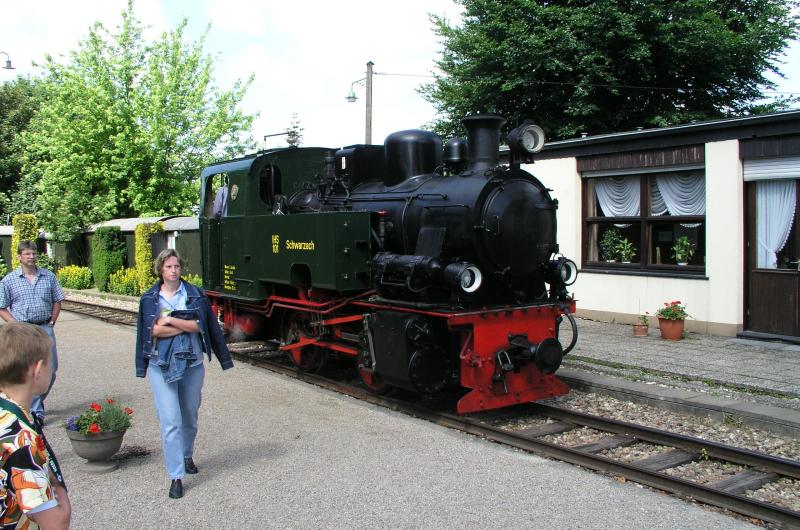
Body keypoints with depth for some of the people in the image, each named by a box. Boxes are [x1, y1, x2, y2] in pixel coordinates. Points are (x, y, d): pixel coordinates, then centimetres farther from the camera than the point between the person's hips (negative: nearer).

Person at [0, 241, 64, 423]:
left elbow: (57, 302, 14)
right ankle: (36, 411, 5)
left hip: (45, 328, 3)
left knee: (50, 370, 5)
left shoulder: (49, 277, 7)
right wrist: (17, 325, -9)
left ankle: (37, 402, 29)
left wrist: (51, 322, 3)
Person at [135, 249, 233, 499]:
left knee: (190, 417, 17)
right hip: (161, 366, -1)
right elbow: (153, 331, -11)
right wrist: (186, 325, -13)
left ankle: (187, 456, 41)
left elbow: (200, 325, -11)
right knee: (170, 421, -7)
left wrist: (170, 321, -16)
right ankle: (175, 476, -2)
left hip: (192, 364, 2)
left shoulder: (195, 295, 0)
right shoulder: (149, 298, 0)